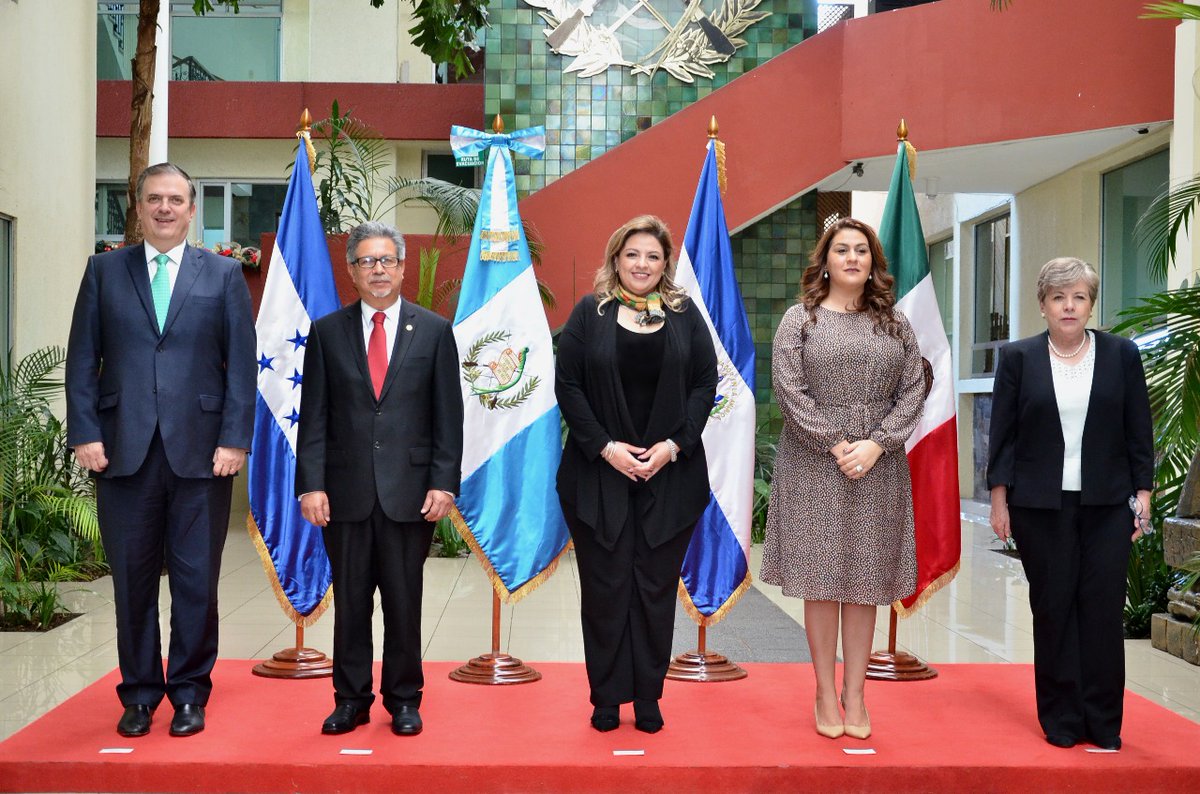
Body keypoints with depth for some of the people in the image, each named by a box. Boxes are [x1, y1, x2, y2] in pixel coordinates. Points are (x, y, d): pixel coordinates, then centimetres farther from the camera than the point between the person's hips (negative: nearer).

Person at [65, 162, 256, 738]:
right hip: (124, 450, 1)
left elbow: (241, 364, 3)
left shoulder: (224, 275, 8)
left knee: (196, 580, 4)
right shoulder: (104, 270, 11)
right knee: (132, 579, 7)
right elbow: (83, 359, 7)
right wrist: (84, 434, -3)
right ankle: (139, 694, 21)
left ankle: (189, 694, 17)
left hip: (200, 451, -1)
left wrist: (234, 440, -6)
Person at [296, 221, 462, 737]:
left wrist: (444, 482, -5)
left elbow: (448, 416, 3)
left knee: (404, 603, 7)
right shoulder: (327, 332, 7)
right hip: (346, 491, 1)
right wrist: (311, 484, -4)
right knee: (350, 603, 8)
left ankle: (404, 700, 21)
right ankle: (351, 700, 21)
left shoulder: (434, 331, 5)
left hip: (410, 491, -1)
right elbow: (314, 417, 4)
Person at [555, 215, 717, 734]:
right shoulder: (590, 313, 2)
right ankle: (606, 698, 15)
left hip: (670, 473, 1)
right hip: (599, 472, -1)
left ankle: (648, 698, 17)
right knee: (604, 586, 3)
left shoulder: (685, 315, 6)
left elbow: (705, 384, 3)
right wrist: (605, 446, -11)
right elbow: (567, 385, -2)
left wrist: (674, 444, -9)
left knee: (656, 586, 6)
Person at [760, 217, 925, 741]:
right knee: (821, 580, 1)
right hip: (814, 466, -2)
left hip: (878, 468, 2)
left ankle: (855, 694, 15)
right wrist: (834, 444, -12)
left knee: (865, 582, 5)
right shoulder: (800, 319, 2)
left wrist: (876, 444, -10)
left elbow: (913, 392, 4)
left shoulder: (895, 324, 10)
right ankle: (825, 693, 12)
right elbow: (789, 389, -6)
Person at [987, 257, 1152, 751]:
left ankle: (1103, 723, 11)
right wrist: (999, 501, -1)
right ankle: (1061, 720, 14)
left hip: (1107, 505, 1)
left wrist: (1143, 493, 1)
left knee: (1103, 610, 0)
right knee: (1053, 609, 4)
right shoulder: (1018, 358, 2)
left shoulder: (1122, 355, 4)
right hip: (1040, 506, 0)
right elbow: (1002, 434, 2)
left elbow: (1139, 432, 7)